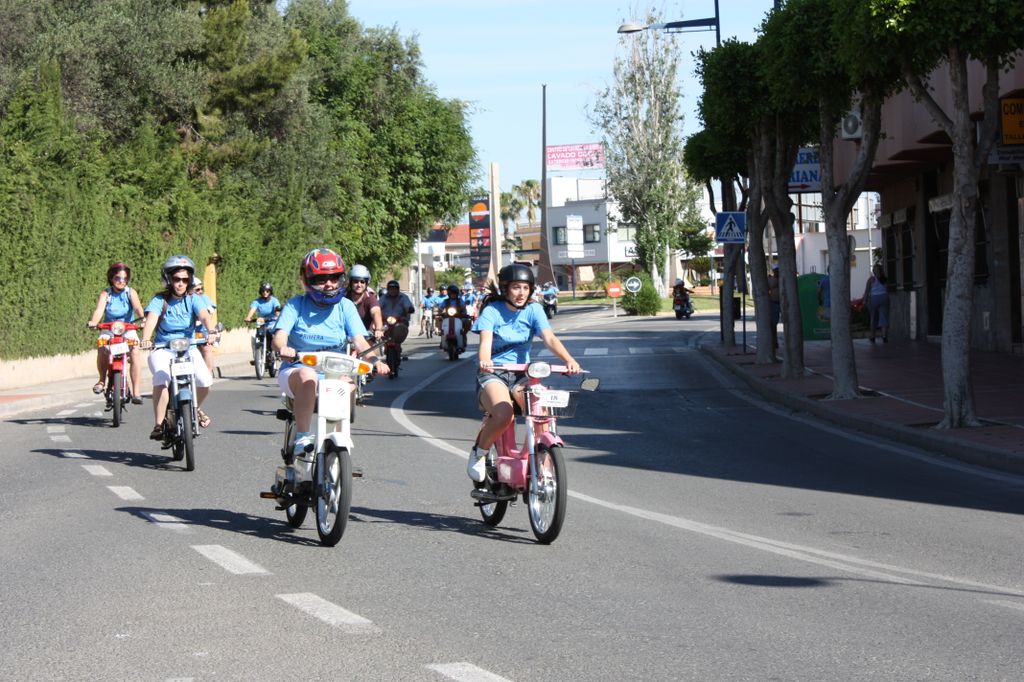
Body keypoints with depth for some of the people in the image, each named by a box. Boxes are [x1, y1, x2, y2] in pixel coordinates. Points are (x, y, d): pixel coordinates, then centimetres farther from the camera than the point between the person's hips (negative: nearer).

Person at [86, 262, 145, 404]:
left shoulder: (130, 292, -2)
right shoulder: (106, 294, -2)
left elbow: (138, 308, -19)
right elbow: (99, 309, -18)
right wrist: (93, 322, -40)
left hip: (128, 329, 0)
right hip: (109, 329, 0)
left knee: (134, 352, -26)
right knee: (101, 348, -30)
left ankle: (136, 393, -22)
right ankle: (102, 380, -3)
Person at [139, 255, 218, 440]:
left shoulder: (193, 299, 0)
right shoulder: (160, 300, -4)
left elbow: (205, 316, -17)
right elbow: (151, 319, -22)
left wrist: (211, 332, -40)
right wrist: (146, 339, -42)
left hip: (188, 349, 2)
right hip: (163, 350, -2)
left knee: (204, 380, -21)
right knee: (161, 380, -31)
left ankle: (197, 408, 12)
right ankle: (159, 425, -22)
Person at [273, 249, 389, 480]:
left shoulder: (345, 307, 7)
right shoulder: (296, 305, 2)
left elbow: (359, 340, -4)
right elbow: (280, 335, -10)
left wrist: (374, 359, -25)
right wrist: (283, 349, -35)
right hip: (297, 370, -2)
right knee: (308, 378, -38)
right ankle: (303, 438, -31)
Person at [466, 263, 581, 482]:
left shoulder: (533, 310, 4)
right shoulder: (492, 311, -5)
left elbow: (549, 338, -11)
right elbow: (486, 341, -21)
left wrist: (569, 359, -31)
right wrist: (484, 361, -45)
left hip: (521, 375, 3)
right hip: (493, 374, -3)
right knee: (504, 414, -33)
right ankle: (479, 453, -5)